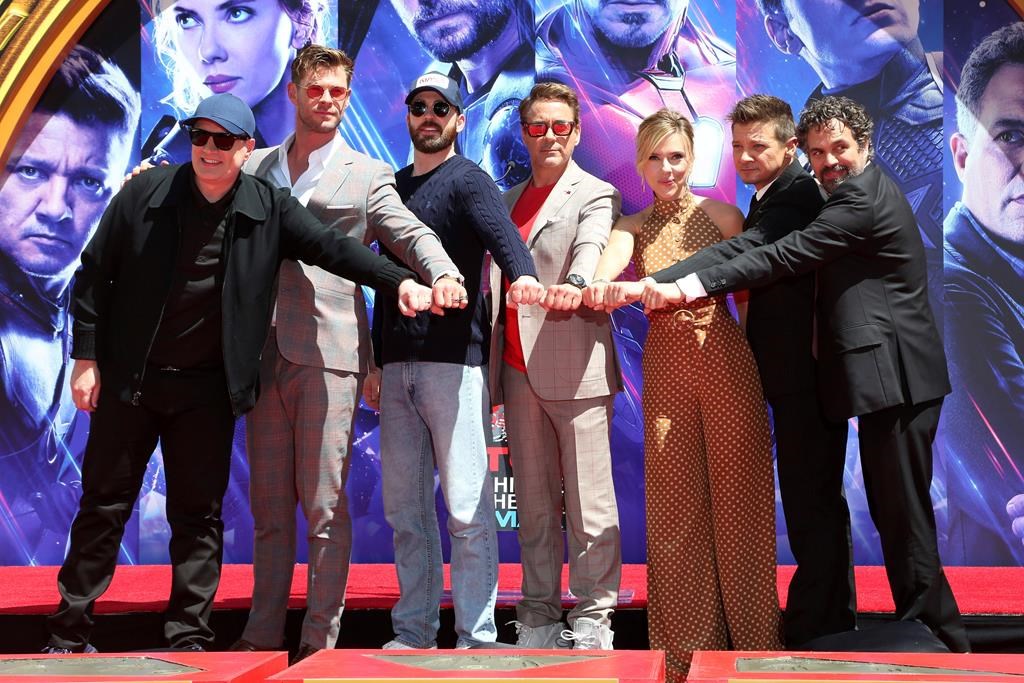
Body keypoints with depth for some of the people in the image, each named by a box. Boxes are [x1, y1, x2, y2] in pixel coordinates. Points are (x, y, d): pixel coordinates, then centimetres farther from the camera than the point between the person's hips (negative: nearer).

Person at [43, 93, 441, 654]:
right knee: (104, 505, 7)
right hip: (128, 378, 0)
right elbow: (94, 274, 1)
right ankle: (68, 634, 19)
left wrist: (400, 280, -22)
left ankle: (189, 639, 14)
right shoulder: (145, 193, -3)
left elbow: (332, 248, -7)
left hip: (208, 388, 1)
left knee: (198, 516, 5)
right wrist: (86, 359, -2)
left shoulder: (269, 208, -1)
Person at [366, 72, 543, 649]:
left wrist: (522, 273, -43)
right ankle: (413, 632, 17)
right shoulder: (394, 185, 19)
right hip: (397, 363, 7)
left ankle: (476, 636, 2)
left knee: (467, 507, -4)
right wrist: (375, 362, 17)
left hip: (453, 359, -6)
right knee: (405, 508, 9)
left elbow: (502, 232, -21)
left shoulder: (467, 180, -1)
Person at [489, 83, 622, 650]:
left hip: (575, 369, -5)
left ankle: (592, 619, 7)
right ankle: (537, 619, 18)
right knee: (533, 507, 10)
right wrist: (493, 367, 10)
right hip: (518, 372, 6)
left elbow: (591, 249, -19)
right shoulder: (508, 200, 20)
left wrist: (574, 285, -42)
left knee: (589, 505, -2)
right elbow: (495, 283, 19)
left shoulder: (596, 195, 2)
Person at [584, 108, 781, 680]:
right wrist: (597, 287, -36)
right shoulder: (632, 228, 7)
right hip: (665, 365, 2)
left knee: (737, 497, 2)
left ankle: (751, 634, 15)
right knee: (675, 504, 6)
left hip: (725, 359, -2)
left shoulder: (723, 216, 2)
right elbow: (604, 270, -14)